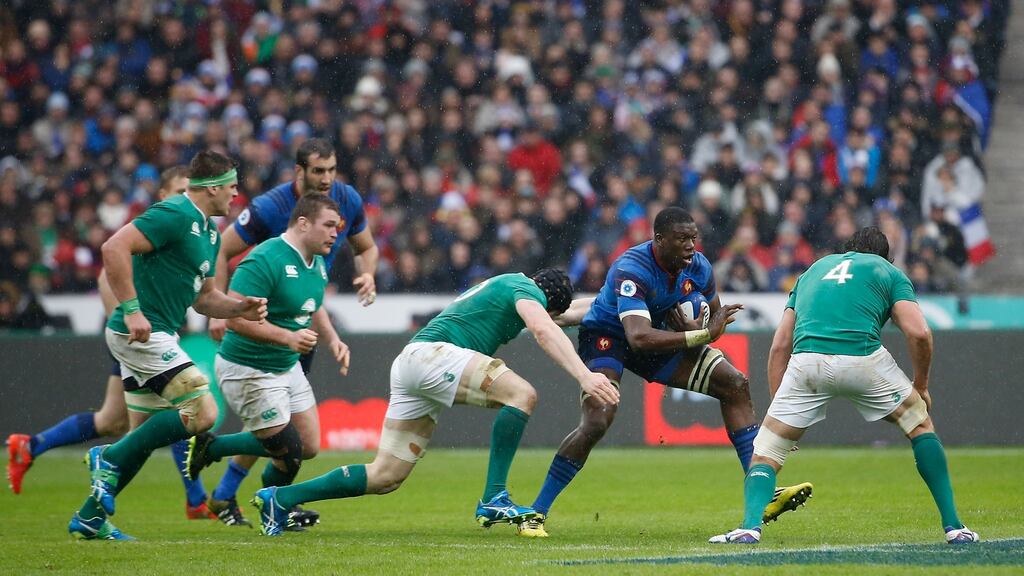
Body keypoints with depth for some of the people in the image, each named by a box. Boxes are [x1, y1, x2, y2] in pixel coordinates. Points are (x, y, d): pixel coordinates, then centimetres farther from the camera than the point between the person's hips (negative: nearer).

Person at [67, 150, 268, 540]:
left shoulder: (209, 232, 17)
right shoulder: (174, 215, -15)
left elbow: (202, 297, 24)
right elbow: (115, 248, -24)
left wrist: (240, 308, 5)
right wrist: (131, 310, -26)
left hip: (158, 335, 11)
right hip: (142, 333, -11)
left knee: (148, 434, 12)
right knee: (202, 413, -14)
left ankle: (90, 517, 17)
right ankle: (110, 458, -6)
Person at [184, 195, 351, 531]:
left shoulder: (316, 264, 5)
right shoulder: (265, 261, -24)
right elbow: (236, 317, -29)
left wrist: (332, 340, 6)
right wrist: (287, 336, -34)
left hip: (288, 368, 9)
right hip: (247, 371, -9)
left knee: (309, 448, 8)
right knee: (288, 450, -8)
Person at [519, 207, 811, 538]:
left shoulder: (698, 267, -12)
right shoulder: (632, 271, -33)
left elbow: (715, 315, 10)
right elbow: (639, 337, -45)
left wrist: (704, 326, -15)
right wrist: (701, 335, -44)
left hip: (656, 338, 7)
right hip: (605, 337, -7)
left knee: (736, 385, -3)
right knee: (597, 422, -29)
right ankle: (536, 513, -17)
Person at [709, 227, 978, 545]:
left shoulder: (815, 269, 33)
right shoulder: (888, 271, 23)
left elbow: (779, 346, 25)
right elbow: (919, 333, 6)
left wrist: (777, 404, 28)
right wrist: (921, 386, 21)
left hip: (806, 362, 2)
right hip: (863, 359, -2)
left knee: (765, 456, 13)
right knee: (920, 425, 23)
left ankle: (750, 525, -15)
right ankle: (952, 526, 16)